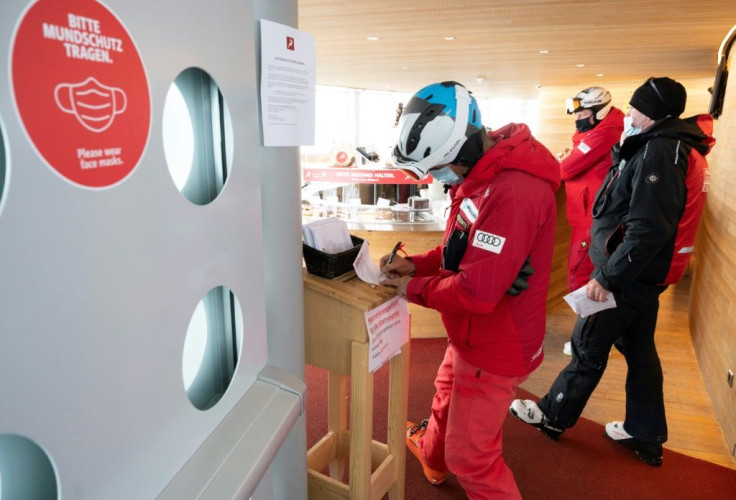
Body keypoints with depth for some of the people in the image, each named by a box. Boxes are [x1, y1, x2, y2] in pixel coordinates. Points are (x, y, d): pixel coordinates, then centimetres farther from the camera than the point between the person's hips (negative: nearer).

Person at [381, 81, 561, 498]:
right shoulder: (482, 172, 0)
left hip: (495, 348, -10)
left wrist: (413, 289, -16)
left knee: (471, 457, 6)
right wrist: (416, 264, -2)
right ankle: (430, 453, 63)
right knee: (447, 395, 34)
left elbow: (477, 291, -32)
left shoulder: (512, 191, -33)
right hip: (474, 335, 10)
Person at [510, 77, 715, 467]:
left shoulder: (658, 151, -21)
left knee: (587, 347, 5)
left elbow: (647, 230, -28)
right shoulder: (668, 147, 12)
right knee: (639, 349, 17)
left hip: (627, 276, -10)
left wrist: (607, 277, -25)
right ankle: (645, 435, 31)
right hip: (643, 274, 10)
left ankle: (553, 416, 24)